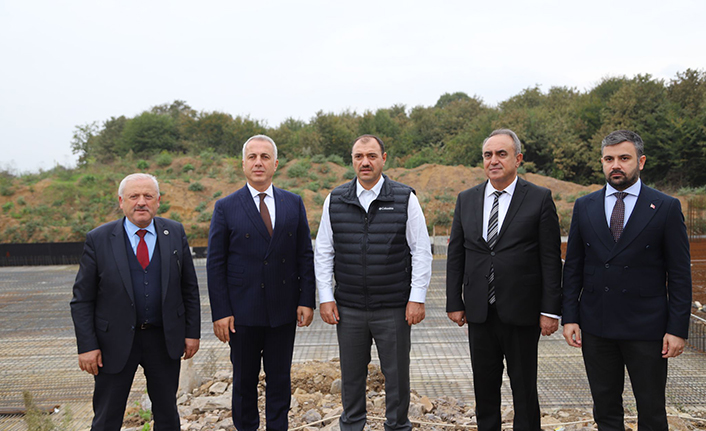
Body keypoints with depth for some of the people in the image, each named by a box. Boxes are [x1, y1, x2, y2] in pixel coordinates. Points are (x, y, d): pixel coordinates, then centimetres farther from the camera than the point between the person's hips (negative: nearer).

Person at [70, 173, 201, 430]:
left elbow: (189, 287, 3)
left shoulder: (175, 233, -1)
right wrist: (87, 346, -10)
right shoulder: (98, 240, -7)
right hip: (115, 341, -1)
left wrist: (192, 332, 1)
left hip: (164, 340, 2)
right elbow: (82, 299, -5)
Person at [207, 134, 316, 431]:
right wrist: (220, 312, -8)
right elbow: (215, 264, -3)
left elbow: (305, 256, 5)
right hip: (243, 312, -1)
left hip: (284, 311, 2)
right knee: (244, 380, 12)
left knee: (280, 379, 13)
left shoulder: (294, 204, 5)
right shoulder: (226, 208, -2)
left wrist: (307, 300, -1)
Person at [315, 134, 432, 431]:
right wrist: (325, 297, 2)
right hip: (348, 308, 2)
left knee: (397, 374, 10)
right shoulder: (335, 200, 3)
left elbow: (421, 251, -1)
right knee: (351, 375, 14)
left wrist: (417, 297, -5)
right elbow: (323, 253, 7)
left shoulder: (405, 198, -2)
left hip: (394, 309, -1)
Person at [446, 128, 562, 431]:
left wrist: (550, 310, -9)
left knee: (524, 387, 9)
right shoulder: (466, 199, 7)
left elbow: (551, 259, -5)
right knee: (484, 385, 15)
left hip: (521, 314, -3)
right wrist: (454, 302, 4)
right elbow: (455, 255, 8)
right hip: (479, 313, 3)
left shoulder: (540, 199, -4)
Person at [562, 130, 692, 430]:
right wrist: (569, 316, 1)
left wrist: (678, 328, -7)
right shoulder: (584, 206, 5)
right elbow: (573, 267, 7)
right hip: (596, 327, 2)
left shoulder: (666, 207, -2)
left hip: (646, 328, -2)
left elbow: (680, 273, -3)